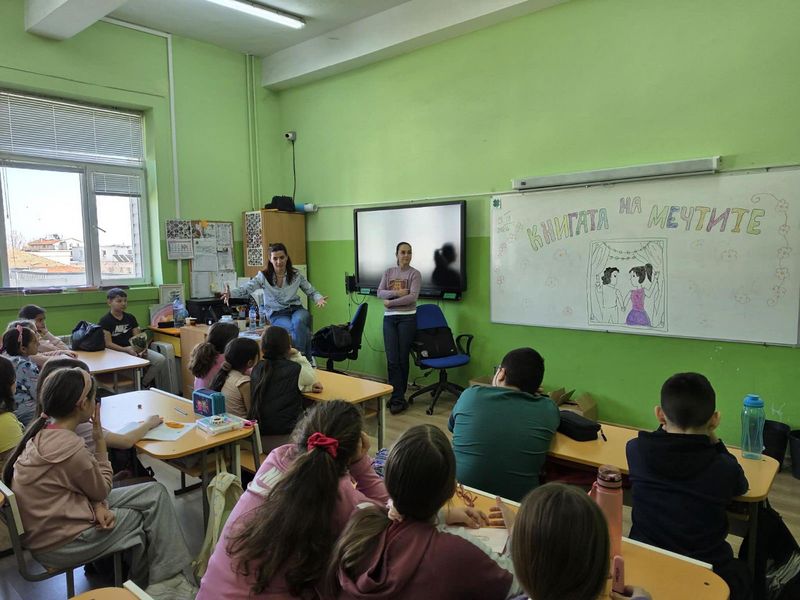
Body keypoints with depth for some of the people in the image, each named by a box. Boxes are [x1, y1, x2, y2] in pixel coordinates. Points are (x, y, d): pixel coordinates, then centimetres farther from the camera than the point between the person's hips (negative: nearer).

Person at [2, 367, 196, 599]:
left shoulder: (42, 431, -1)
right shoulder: (70, 447, -30)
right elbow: (103, 489, -11)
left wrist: (98, 505, -12)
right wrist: (99, 440, -11)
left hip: (54, 512, 8)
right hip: (58, 543, -8)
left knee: (156, 493, 4)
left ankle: (165, 577, 13)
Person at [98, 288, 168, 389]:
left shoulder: (130, 318, 16)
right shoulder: (104, 321, -2)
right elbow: (108, 343, -10)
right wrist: (126, 349, -24)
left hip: (135, 350, 5)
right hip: (117, 353, -5)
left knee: (161, 359, -18)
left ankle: (143, 384, -4)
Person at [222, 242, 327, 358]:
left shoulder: (296, 275, 4)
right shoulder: (264, 276, -1)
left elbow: (312, 292, 8)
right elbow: (246, 288, -14)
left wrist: (319, 299, -16)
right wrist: (230, 293, -35)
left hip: (296, 309, 2)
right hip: (277, 315, -2)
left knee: (299, 322, -35)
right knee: (302, 330, -32)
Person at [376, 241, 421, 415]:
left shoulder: (414, 274, -1)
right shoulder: (388, 272, 11)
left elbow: (412, 297, -13)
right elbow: (380, 292, 2)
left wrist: (391, 302, -11)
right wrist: (396, 292, -15)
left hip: (407, 318, -3)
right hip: (389, 318, 3)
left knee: (402, 358, 1)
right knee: (392, 360, -4)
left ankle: (397, 397, 12)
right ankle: (399, 399, 3)